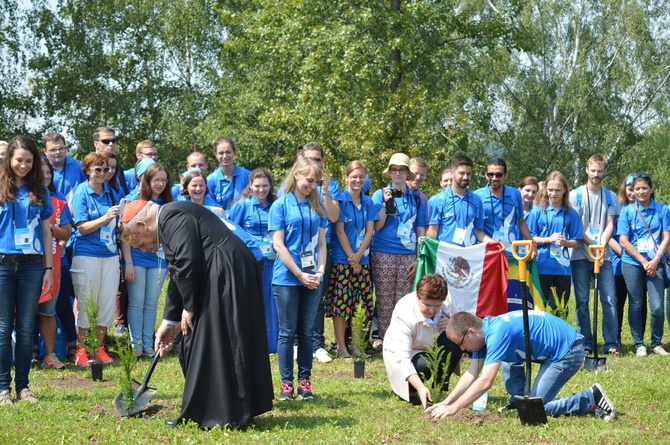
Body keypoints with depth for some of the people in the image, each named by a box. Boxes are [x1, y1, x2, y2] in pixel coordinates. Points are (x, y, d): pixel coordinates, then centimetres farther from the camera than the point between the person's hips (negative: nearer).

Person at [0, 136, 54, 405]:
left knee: (26, 328, 5)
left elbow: (46, 231, 12)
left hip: (32, 264, 2)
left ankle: (23, 385, 11)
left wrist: (49, 268, 7)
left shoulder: (39, 191, 9)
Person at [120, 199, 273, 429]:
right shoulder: (169, 224, 23)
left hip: (225, 277, -10)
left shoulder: (172, 217, -9)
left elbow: (188, 263, -19)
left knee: (207, 346, -4)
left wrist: (189, 307, -9)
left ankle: (218, 415, 1)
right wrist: (170, 321, 26)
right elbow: (178, 276, 26)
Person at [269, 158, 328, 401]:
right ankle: (286, 383, 8)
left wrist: (320, 271, -5)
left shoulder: (316, 206, 10)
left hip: (312, 279, 4)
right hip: (287, 278, -4)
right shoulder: (281, 205, -3)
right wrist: (301, 275, -12)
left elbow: (321, 242, 11)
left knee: (307, 332, 7)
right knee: (287, 332, 3)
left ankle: (305, 381, 13)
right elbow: (278, 244, -8)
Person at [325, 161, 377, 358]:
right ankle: (341, 347, -3)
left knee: (360, 304, 5)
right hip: (342, 259, -5)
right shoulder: (340, 200, -4)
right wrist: (351, 257, -11)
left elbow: (369, 230, 5)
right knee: (340, 303, -6)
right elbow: (340, 231, -7)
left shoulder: (368, 203, 11)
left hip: (362, 259, 5)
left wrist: (359, 254, -9)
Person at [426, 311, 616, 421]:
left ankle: (592, 400, -3)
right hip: (550, 351, 10)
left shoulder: (497, 333, -27)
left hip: (568, 352, -10)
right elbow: (471, 375, 4)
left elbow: (485, 382, -31)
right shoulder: (481, 331, 2)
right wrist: (446, 402, -5)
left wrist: (453, 408, -27)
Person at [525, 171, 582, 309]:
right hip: (542, 266, -2)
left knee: (560, 308, 7)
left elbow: (575, 241, 7)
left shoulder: (571, 214, 6)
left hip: (562, 268, 2)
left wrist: (565, 242, -14)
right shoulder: (537, 211, 0)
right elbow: (529, 238, -1)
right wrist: (549, 239, -14)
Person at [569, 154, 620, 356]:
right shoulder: (576, 195, 3)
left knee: (609, 299, -3)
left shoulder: (611, 197, 11)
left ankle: (611, 344, 1)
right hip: (580, 255, -2)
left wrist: (601, 246, -12)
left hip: (603, 255, 2)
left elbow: (609, 225, 4)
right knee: (581, 301, 1)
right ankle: (585, 344, 7)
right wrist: (592, 246, -11)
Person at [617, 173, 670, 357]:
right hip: (632, 263, 0)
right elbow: (624, 241, -2)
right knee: (636, 305, 5)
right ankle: (639, 344, 16)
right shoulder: (627, 211, 2)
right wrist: (643, 261, -8)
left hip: (655, 263, 0)